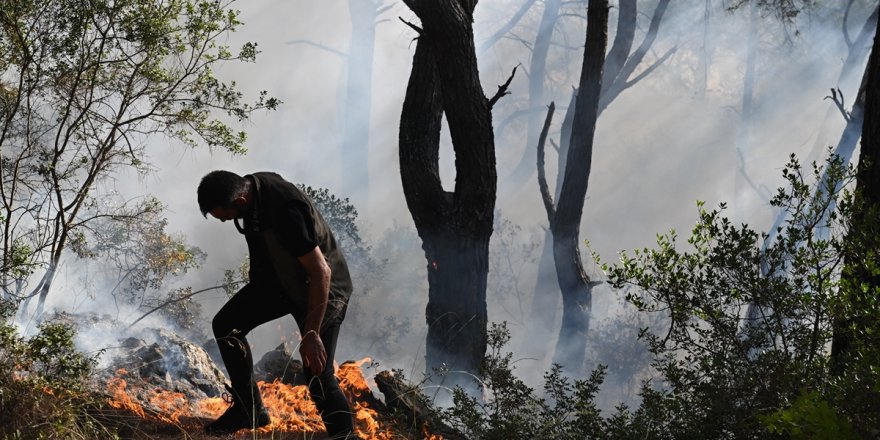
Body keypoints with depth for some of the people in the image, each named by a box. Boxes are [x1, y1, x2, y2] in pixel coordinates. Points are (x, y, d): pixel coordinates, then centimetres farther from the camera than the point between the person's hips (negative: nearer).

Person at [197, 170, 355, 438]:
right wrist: (257, 278, 25)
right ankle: (248, 409, 13)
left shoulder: (285, 211, -38)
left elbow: (321, 272, -37)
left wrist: (311, 334, -34)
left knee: (318, 375, -15)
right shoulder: (249, 187, -11)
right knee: (226, 324, 2)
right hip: (280, 278, 9)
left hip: (323, 287, -8)